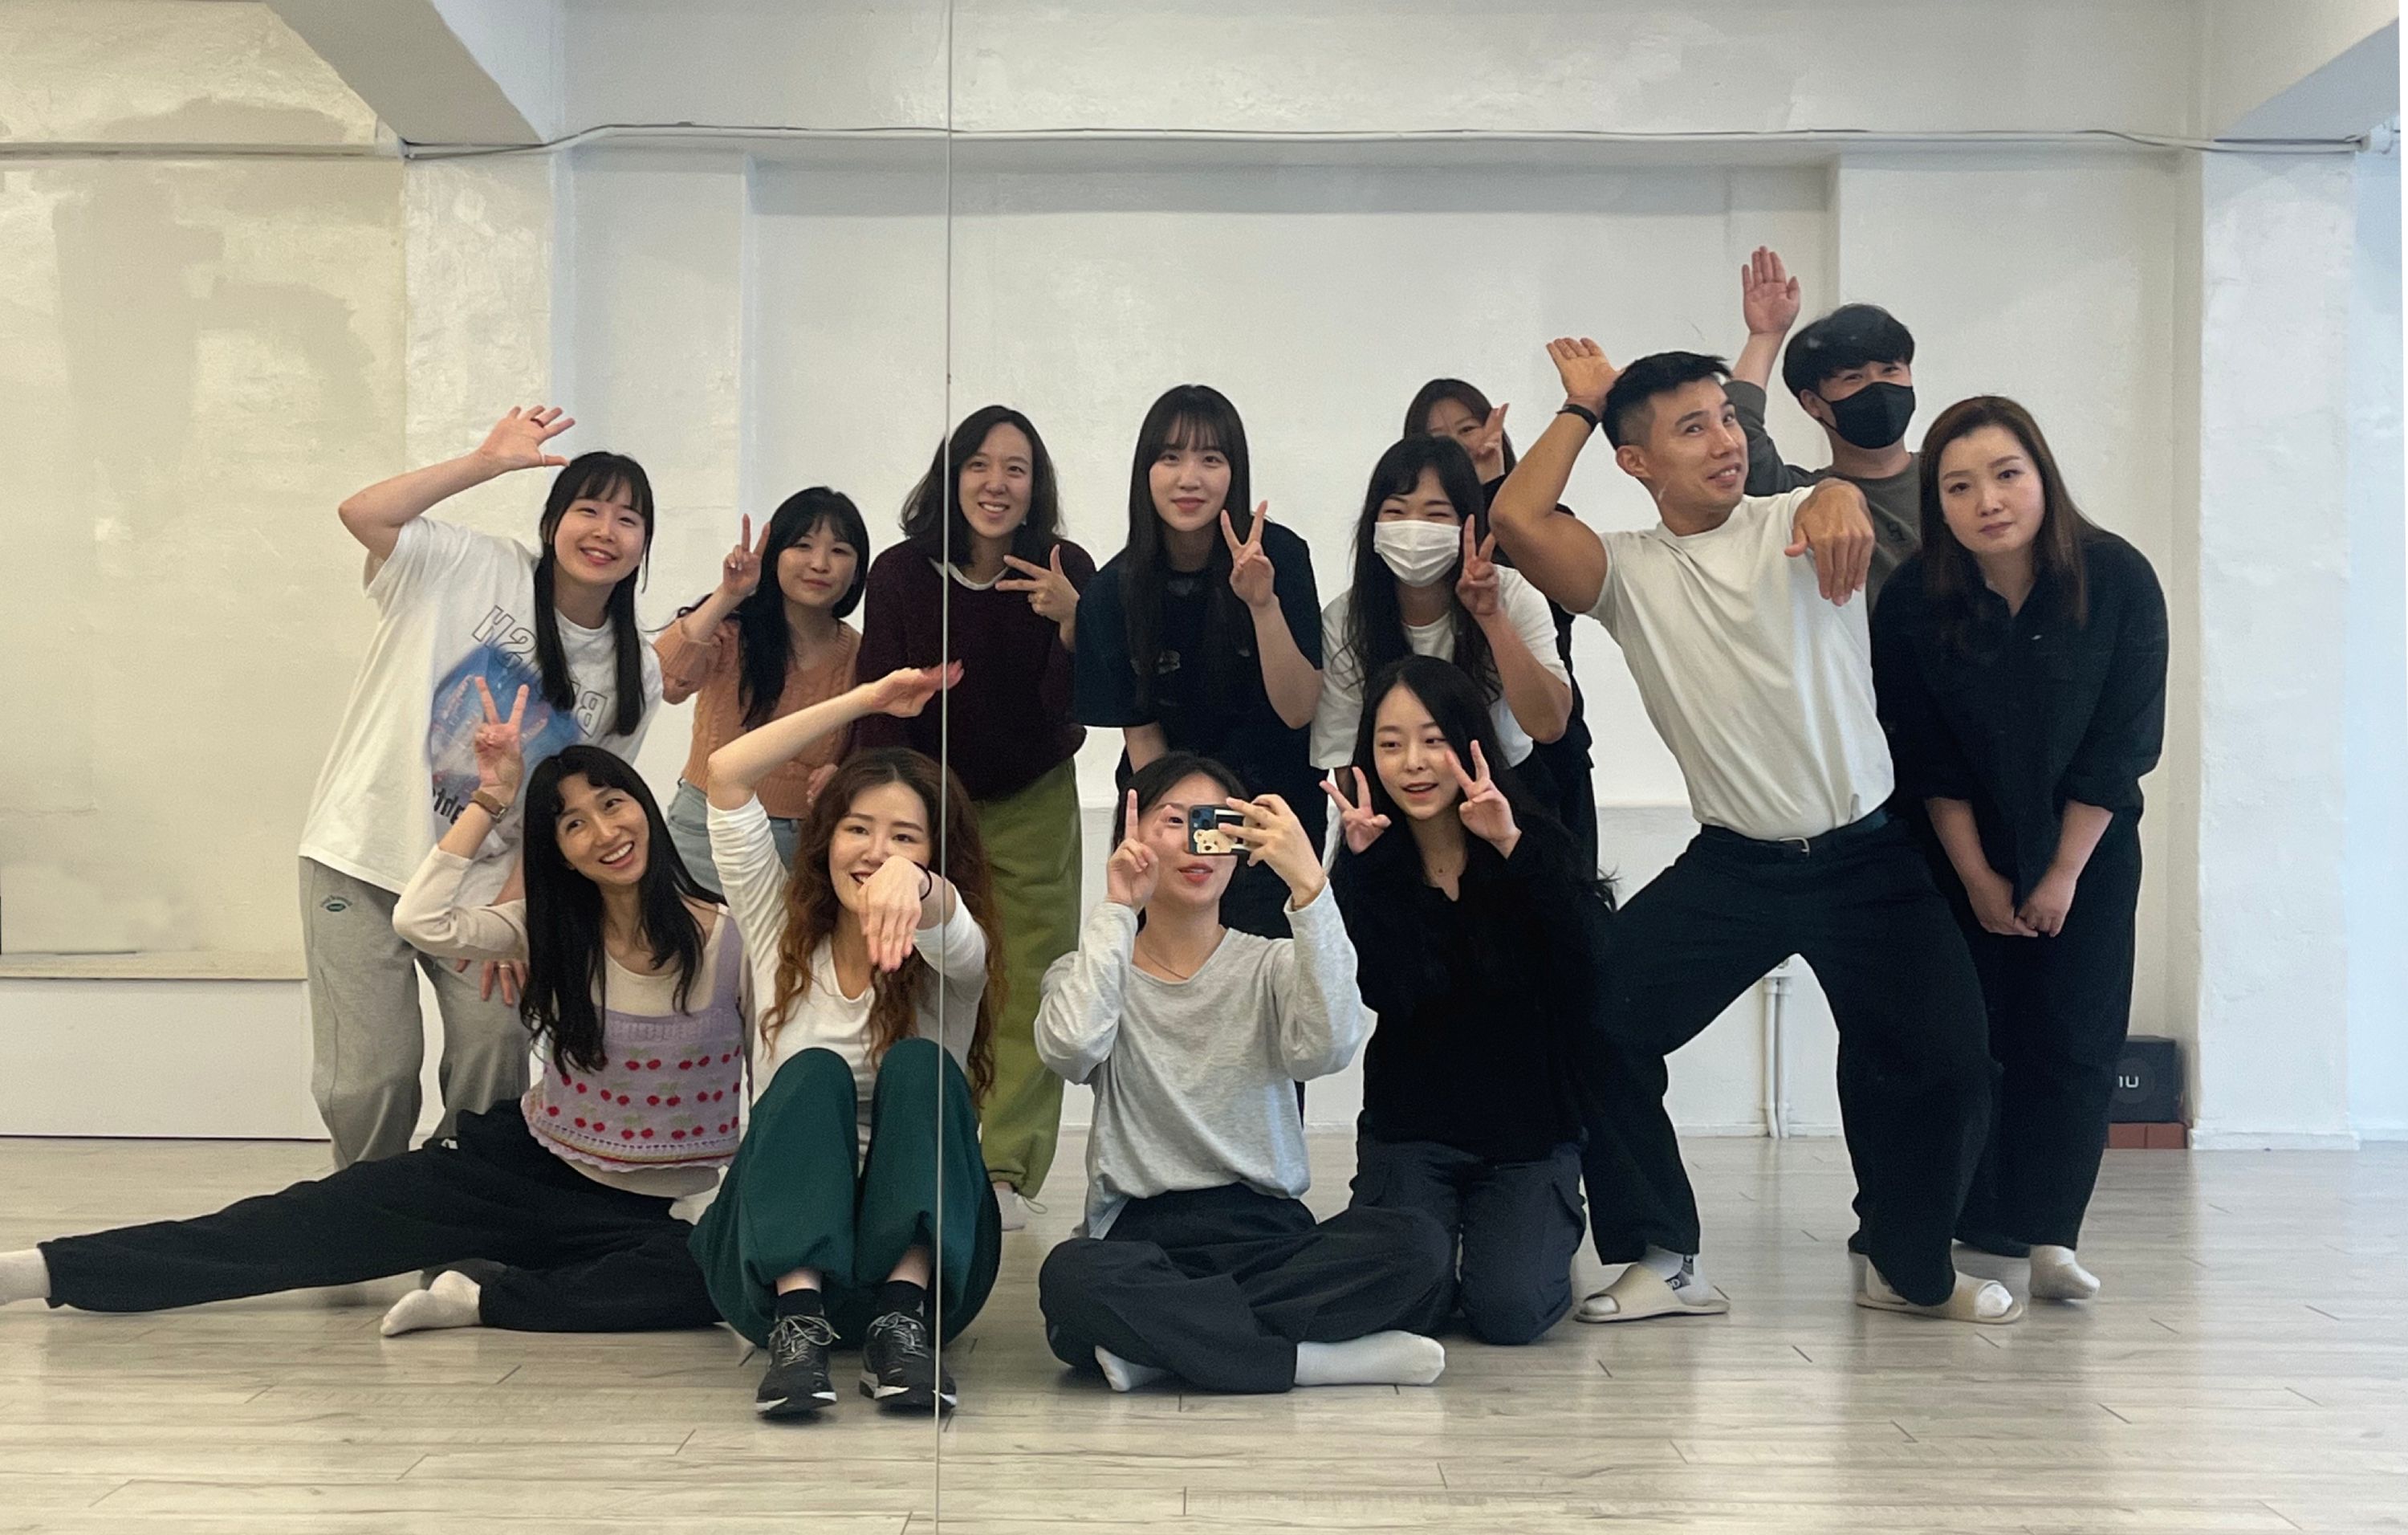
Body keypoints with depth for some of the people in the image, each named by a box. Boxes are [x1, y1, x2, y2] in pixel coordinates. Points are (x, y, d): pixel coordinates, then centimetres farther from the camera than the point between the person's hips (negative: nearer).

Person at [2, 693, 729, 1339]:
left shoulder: (730, 938, -10)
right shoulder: (550, 929, -2)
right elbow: (417, 921, -18)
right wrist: (492, 799, -14)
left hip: (641, 1209, -2)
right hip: (526, 1165, 2)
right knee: (336, 1213, -15)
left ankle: (482, 1295, -29)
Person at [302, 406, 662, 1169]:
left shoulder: (634, 678, 1)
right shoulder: (475, 569, -8)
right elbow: (363, 514, -22)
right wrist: (487, 462, -21)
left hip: (478, 883, 3)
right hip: (364, 855, -3)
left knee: (499, 1044, -7)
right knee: (367, 1078, -4)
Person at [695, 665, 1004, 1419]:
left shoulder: (952, 960, 3)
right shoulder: (784, 933, 10)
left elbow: (952, 928, -25)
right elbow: (725, 775, 0)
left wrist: (911, 882, -49)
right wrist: (865, 700, -1)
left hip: (920, 1252, -1)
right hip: (777, 1253, 1)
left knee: (919, 1064, -25)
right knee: (814, 1072, -25)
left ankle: (904, 1321, -36)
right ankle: (797, 1323, -42)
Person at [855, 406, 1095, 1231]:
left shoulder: (1066, 571, -12)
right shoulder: (901, 574, -11)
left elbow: (1076, 706, -18)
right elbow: (883, 712, -10)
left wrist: (1070, 621, -35)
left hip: (1034, 802, 0)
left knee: (1030, 984, -1)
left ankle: (1007, 1171, 5)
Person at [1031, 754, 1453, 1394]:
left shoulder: (1269, 967, 11)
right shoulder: (1095, 971, 11)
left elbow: (1328, 1046, -14)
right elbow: (1070, 1048, -15)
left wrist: (1309, 884, -21)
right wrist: (1116, 910, -10)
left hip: (1267, 1229, 2)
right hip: (1141, 1235, -2)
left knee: (1417, 1245, -28)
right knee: (1071, 1277, -37)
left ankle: (1160, 1346, -23)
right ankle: (1316, 1357, -26)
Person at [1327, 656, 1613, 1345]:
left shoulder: (1537, 844, -5)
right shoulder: (1370, 870, -3)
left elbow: (1589, 957, -24)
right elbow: (1370, 992, -19)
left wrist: (1513, 847, -34)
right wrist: (1355, 863, -28)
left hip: (1528, 1131, -1)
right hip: (1410, 1128, 1)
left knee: (1509, 1312, -19)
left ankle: (1549, 1232, 16)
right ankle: (1442, 1223, 17)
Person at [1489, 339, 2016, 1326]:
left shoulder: (1798, 527, -2)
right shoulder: (1629, 572, 2)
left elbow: (1847, 506, -27)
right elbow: (1517, 520, -15)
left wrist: (1834, 500, -52)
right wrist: (1582, 405, -2)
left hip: (1868, 855, -1)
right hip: (1731, 864, 1)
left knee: (1946, 1061, -6)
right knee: (1599, 1025, -11)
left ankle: (1907, 1264, 20)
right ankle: (1661, 1258, 3)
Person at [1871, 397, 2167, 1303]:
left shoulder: (2117, 580, -18)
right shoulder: (1914, 601, -17)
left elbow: (2122, 744, -13)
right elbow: (1926, 760, -9)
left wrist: (2063, 875, -12)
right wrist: (1979, 878, -7)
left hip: (2088, 840, 0)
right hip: (1963, 849, 0)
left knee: (2075, 1036, -5)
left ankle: (2045, 1233, -4)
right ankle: (1974, 1230, 6)